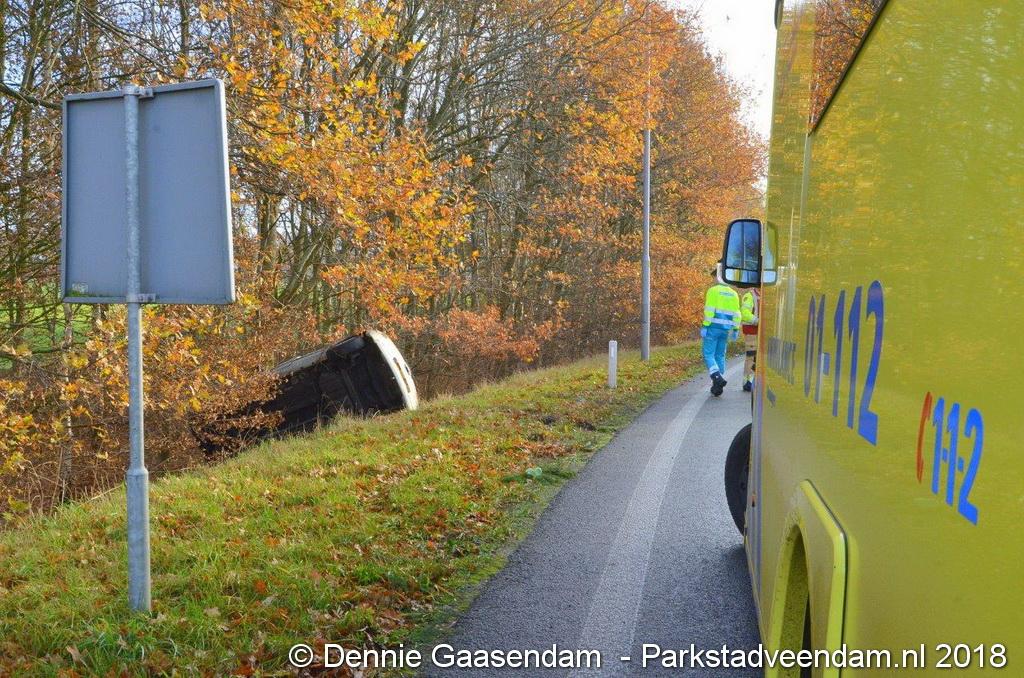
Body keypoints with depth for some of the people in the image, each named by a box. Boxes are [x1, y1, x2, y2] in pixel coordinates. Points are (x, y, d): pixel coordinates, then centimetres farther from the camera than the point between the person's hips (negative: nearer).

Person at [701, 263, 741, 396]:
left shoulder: (713, 291, -6)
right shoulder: (733, 294, 12)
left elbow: (709, 310, -13)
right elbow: (736, 314, 11)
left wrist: (705, 326, -12)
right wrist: (736, 329, 14)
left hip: (713, 327, -6)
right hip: (726, 329, 6)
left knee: (708, 354, -2)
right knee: (720, 356, 11)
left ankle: (718, 378, -22)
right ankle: (717, 386, 11)